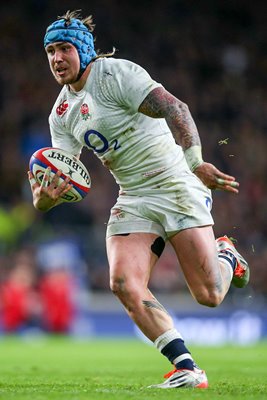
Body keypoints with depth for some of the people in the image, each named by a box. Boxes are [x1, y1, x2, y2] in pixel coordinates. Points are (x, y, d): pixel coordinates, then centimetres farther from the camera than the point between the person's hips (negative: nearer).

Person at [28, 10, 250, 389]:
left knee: (209, 295, -12)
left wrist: (195, 161, -36)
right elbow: (63, 175, 7)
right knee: (124, 283, -18)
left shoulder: (114, 73, -12)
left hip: (176, 185, -6)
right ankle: (187, 369, -13)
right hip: (133, 200, 6)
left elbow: (174, 108, -22)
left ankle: (226, 257, 25)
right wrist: (46, 195, -18)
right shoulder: (61, 113, 10)